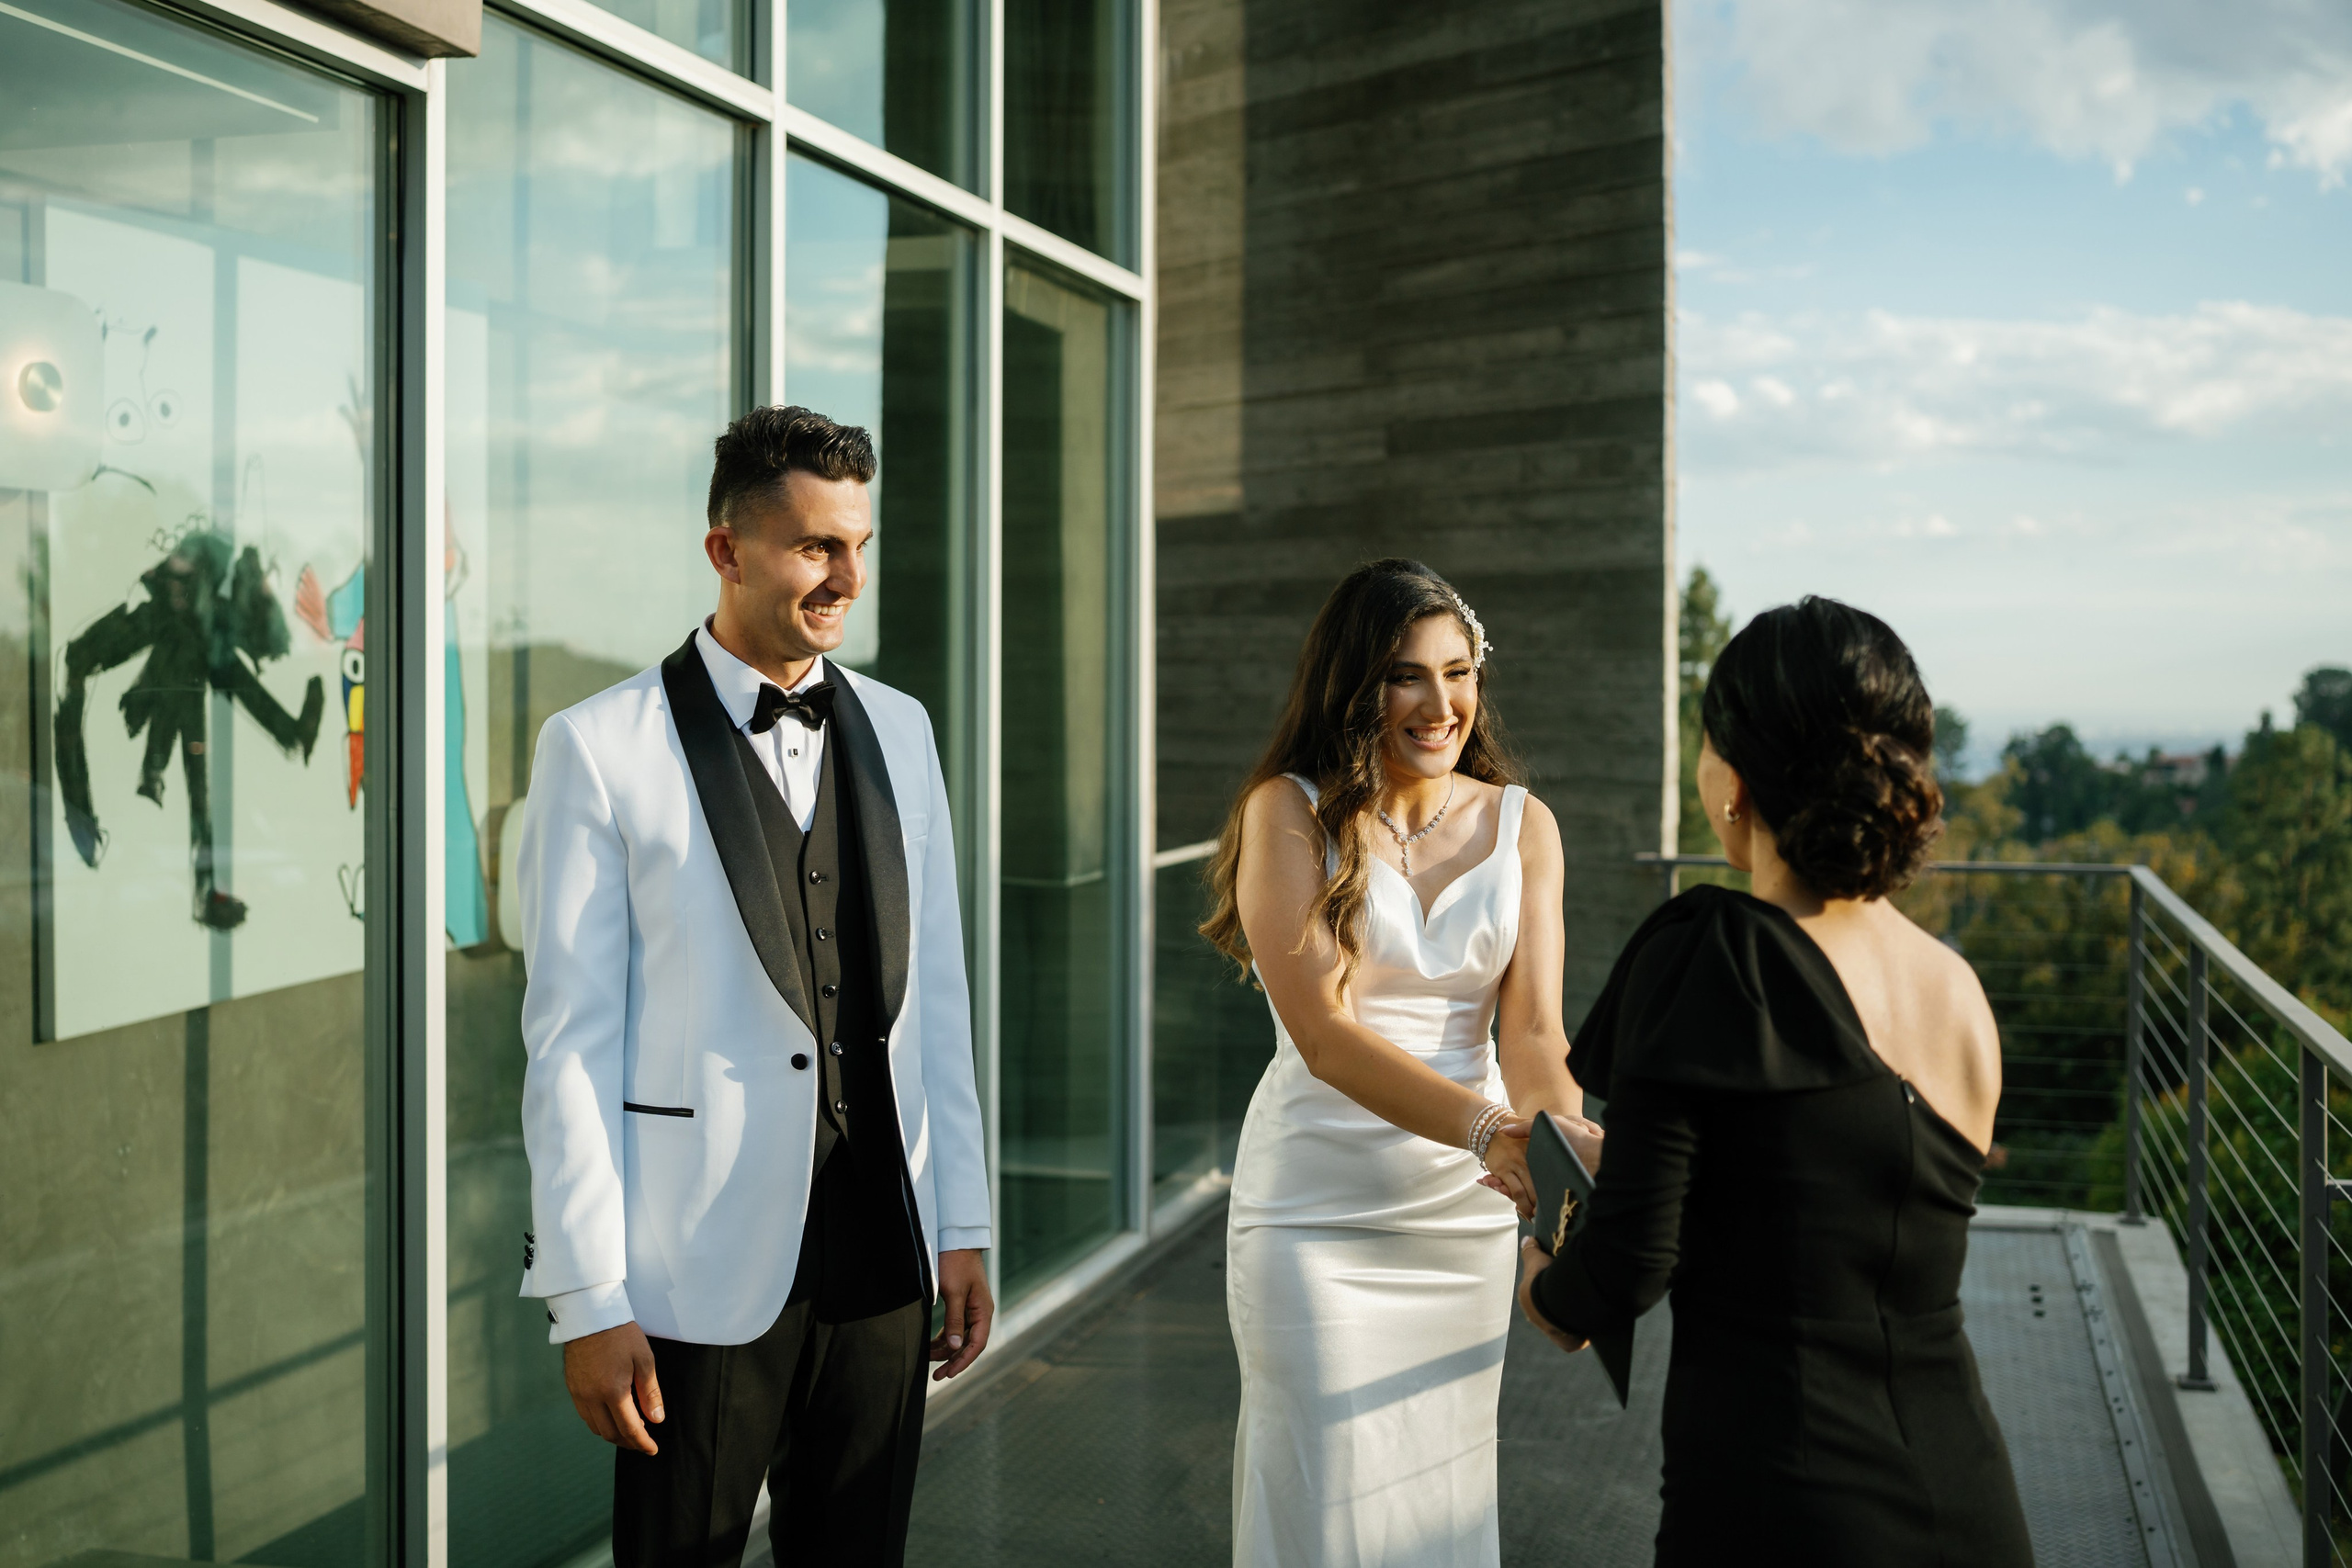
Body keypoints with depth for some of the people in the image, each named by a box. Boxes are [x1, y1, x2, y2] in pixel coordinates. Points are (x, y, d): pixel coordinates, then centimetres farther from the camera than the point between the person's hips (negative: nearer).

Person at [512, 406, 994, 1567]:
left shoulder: (897, 731, 9)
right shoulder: (600, 750, -7)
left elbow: (936, 995, 11)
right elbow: (570, 1041, -7)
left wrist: (961, 1228, 9)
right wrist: (589, 1302, -9)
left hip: (880, 1254, 5)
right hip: (705, 1270, -4)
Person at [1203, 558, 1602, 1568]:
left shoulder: (1521, 824, 4)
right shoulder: (1290, 811, -7)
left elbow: (1531, 1029, -5)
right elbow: (1321, 1029, -18)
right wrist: (1488, 1127, -32)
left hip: (1465, 1213, 4)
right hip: (1319, 1210, -4)